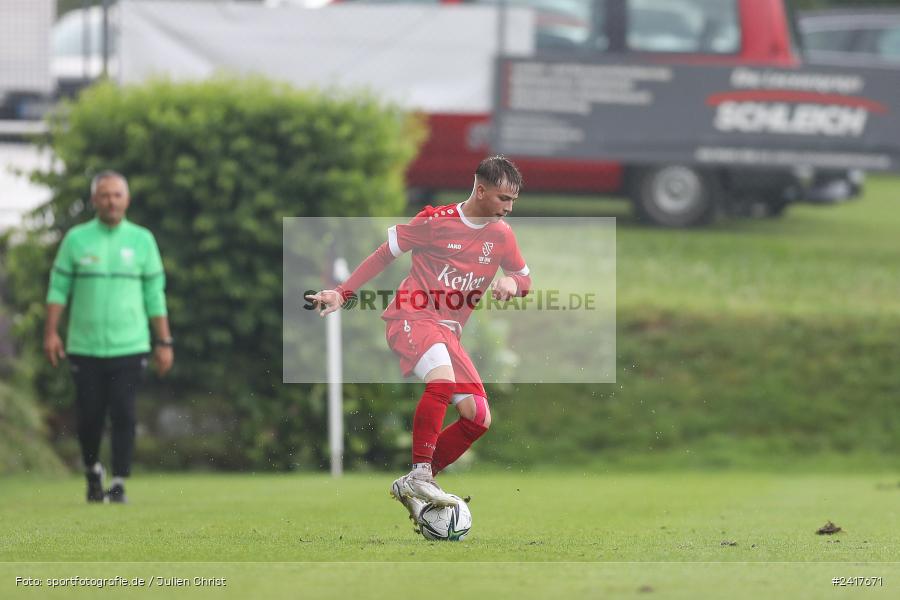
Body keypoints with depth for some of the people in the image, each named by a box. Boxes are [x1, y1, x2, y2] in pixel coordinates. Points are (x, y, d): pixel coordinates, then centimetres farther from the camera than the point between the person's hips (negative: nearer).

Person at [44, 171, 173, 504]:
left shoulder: (142, 240, 5)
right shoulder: (76, 239, 4)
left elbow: (154, 294, 7)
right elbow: (58, 288, 5)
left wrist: (164, 342, 4)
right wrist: (51, 332, -4)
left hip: (129, 347, 0)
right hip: (84, 348, 0)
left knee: (123, 415, -10)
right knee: (89, 417, 3)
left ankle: (119, 485, -5)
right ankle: (93, 472, 28)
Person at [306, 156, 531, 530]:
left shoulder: (501, 235, 8)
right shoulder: (435, 221, -7)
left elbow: (525, 280, 20)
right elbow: (384, 255, 2)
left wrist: (511, 282, -5)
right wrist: (342, 293, -3)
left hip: (448, 332, 7)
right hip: (412, 317, -7)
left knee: (479, 418, -4)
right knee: (443, 379, -36)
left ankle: (414, 487, 7)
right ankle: (420, 474, -28)